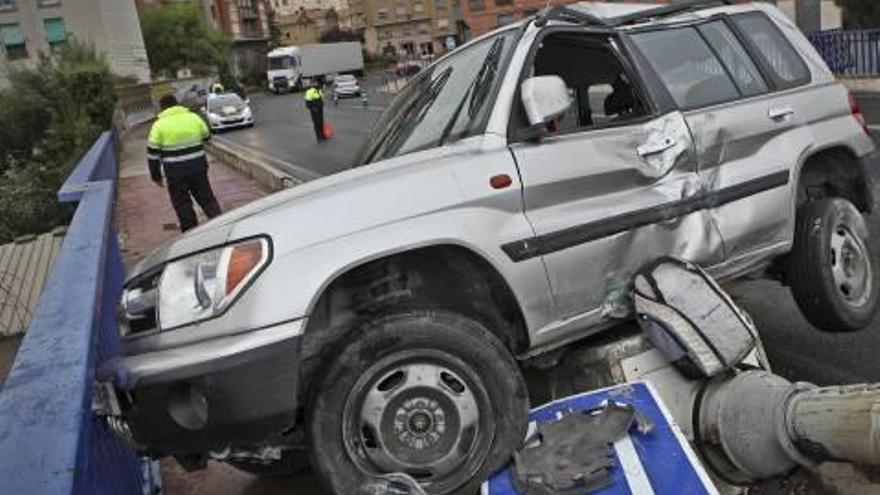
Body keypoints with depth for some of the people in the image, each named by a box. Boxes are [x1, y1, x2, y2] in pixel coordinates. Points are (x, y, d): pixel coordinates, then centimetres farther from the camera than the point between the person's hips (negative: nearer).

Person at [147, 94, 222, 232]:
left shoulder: (159, 125, -4)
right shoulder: (194, 117, 3)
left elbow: (152, 153, -3)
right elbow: (207, 137, 16)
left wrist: (156, 176, 6)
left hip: (176, 172, -3)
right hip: (198, 167, 3)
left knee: (182, 205, 9)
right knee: (207, 199, 16)